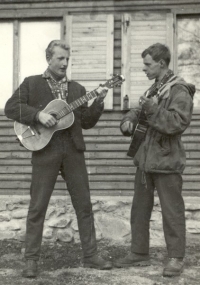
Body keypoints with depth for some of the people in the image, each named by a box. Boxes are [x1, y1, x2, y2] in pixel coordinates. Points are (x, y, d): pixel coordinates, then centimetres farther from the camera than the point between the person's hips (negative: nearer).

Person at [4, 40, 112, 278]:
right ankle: (31, 259, 8)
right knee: (37, 207, -1)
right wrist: (38, 115, -16)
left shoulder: (77, 89, 15)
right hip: (45, 151, -3)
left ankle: (91, 256, 15)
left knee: (84, 204, 5)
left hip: (73, 151, 4)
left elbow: (86, 122, 10)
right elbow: (11, 107, -3)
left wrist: (98, 102, -6)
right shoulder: (31, 83, 6)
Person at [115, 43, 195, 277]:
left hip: (166, 162, -9)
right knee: (139, 210, 13)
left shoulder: (179, 91, -12)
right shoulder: (153, 90, 16)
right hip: (145, 159, 9)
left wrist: (152, 109, -22)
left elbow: (177, 123, -24)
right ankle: (139, 253, 24)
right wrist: (128, 121, -1)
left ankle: (176, 258, 10)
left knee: (171, 212, 0)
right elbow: (137, 112, 20)